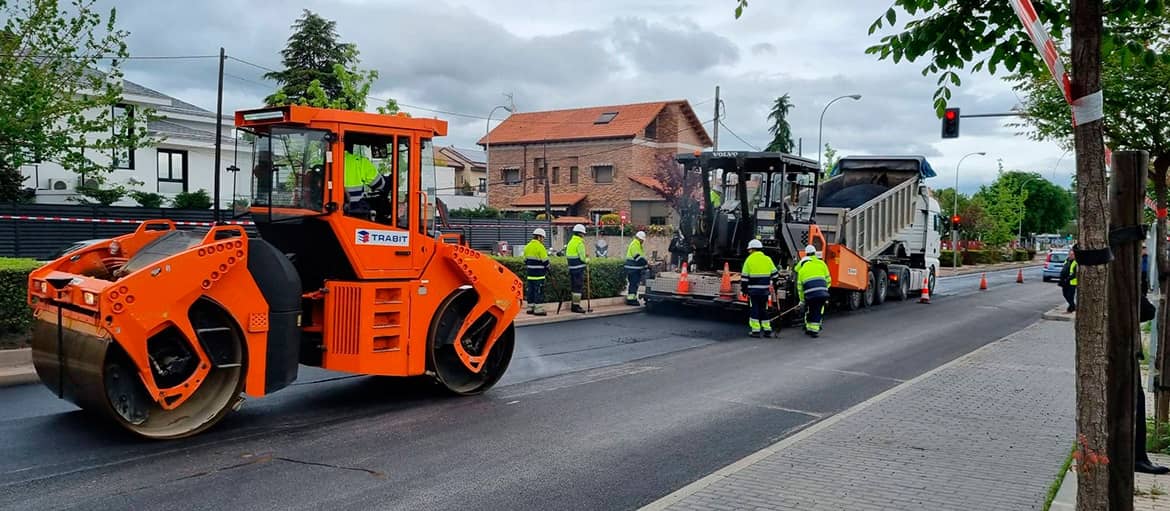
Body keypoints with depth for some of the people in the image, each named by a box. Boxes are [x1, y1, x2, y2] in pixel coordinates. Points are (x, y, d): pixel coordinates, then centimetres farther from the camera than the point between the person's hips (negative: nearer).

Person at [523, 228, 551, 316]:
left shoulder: (527, 246, 12)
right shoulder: (540, 247, -13)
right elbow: (545, 260, -11)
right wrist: (547, 270, 3)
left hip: (530, 274, 8)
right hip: (539, 274, -8)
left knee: (531, 290, 13)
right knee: (539, 291, -4)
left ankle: (530, 308, 18)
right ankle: (538, 309, -4)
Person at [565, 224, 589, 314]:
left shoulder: (570, 242, 14)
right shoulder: (580, 243, -13)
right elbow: (582, 257, -17)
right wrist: (587, 260, 4)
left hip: (571, 268, 9)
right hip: (579, 269, -9)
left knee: (574, 287, 16)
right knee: (579, 287, -3)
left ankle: (574, 305, 23)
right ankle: (576, 305, -2)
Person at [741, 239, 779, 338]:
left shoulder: (749, 260, -4)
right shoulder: (767, 259, 6)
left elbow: (744, 277, -3)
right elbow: (775, 274, 9)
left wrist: (744, 289, 6)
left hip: (753, 290, -3)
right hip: (765, 290, 4)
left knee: (754, 309, 2)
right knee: (764, 309, 13)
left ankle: (755, 330, -1)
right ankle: (767, 330, 13)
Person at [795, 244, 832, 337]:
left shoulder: (801, 267, 14)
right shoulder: (821, 263, 13)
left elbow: (799, 285, 13)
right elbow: (828, 279, 13)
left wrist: (802, 299, 20)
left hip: (809, 294, 0)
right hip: (822, 293, 0)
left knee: (809, 311, 17)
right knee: (818, 312, 8)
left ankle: (808, 328, 24)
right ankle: (814, 330, 4)